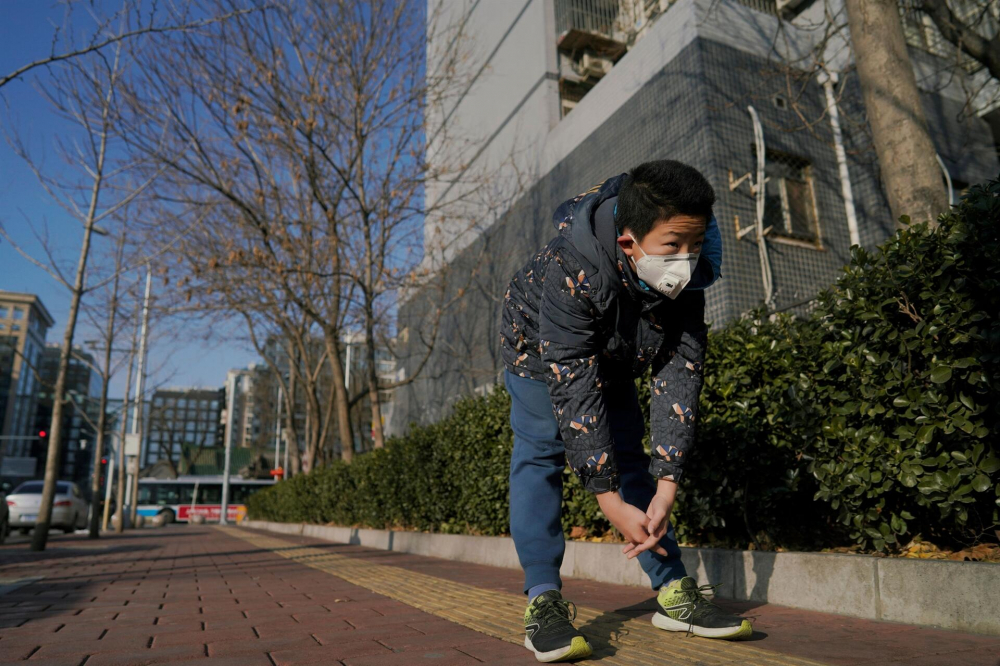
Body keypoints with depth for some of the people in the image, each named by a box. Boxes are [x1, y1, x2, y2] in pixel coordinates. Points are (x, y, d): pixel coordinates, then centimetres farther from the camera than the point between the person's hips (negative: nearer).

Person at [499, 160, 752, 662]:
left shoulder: (686, 279, -28)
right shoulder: (571, 273, -43)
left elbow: (679, 376, -26)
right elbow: (573, 387, -42)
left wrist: (667, 485, -32)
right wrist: (612, 503, -41)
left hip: (613, 357, 4)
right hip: (538, 348, -3)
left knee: (631, 456, -1)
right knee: (539, 452, -16)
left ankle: (673, 592, 4)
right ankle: (543, 599, -12)